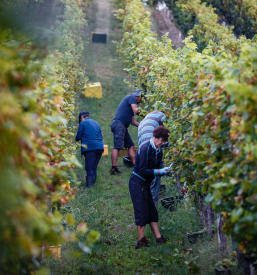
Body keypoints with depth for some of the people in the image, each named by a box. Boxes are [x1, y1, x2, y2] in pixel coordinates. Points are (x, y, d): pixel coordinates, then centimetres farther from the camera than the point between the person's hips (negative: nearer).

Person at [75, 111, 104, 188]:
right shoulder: (96, 123, 22)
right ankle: (93, 183, 12)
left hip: (90, 148, -6)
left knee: (89, 168, -5)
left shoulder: (83, 123, 2)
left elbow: (78, 137, 4)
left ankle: (89, 185, -8)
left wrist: (76, 139, 25)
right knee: (94, 168, 12)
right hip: (100, 147, 6)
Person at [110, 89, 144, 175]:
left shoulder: (130, 100, 29)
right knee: (117, 146, -16)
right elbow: (136, 111, -13)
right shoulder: (131, 97, 2)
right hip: (118, 124, -10)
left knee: (130, 145, 10)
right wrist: (141, 111, 7)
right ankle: (114, 168, -21)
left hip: (123, 126, 10)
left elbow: (133, 121, 27)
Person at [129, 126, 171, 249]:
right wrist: (159, 171, -25)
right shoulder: (145, 149, -18)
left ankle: (158, 238, 8)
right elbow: (142, 171, -21)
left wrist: (164, 171, -9)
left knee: (152, 211, 7)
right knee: (142, 211, -9)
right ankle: (141, 241, -6)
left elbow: (157, 169, 11)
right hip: (137, 183, -9)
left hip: (145, 184, 9)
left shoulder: (158, 151, 8)